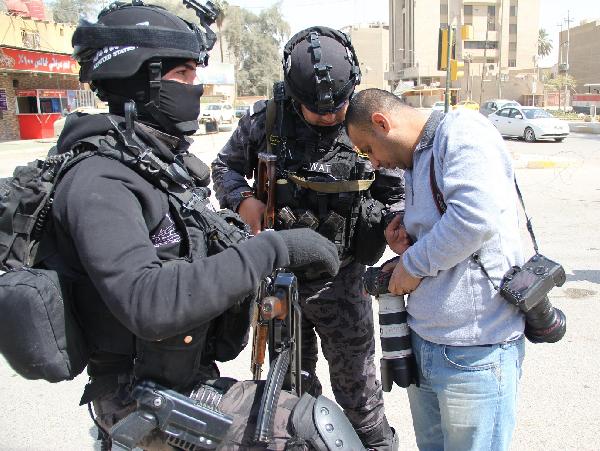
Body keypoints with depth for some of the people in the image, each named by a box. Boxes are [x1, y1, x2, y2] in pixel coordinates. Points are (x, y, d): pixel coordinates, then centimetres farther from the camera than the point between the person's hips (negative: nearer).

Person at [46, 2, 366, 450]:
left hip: (189, 375, 10)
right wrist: (272, 249, -35)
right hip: (148, 403, -10)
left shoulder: (166, 162, 8)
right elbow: (147, 303, -36)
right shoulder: (99, 182, -22)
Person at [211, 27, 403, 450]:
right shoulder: (266, 121, -8)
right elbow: (225, 167, 7)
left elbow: (397, 192, 1)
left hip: (340, 280, -2)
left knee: (357, 383, 11)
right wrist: (243, 200, -13)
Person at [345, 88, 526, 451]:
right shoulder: (417, 162, 17)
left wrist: (413, 263, -14)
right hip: (424, 341, 9)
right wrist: (407, 244, 4)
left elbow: (476, 217, -27)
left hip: (474, 352, -9)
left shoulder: (462, 131, -12)